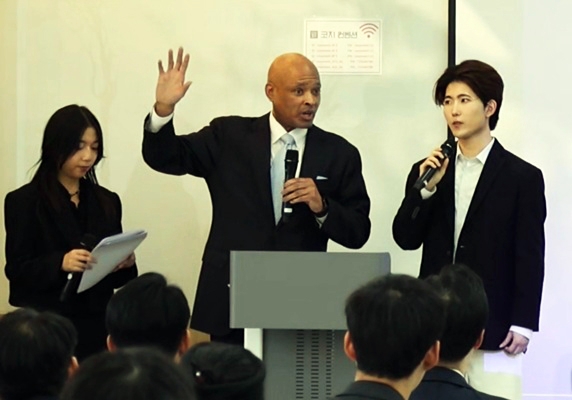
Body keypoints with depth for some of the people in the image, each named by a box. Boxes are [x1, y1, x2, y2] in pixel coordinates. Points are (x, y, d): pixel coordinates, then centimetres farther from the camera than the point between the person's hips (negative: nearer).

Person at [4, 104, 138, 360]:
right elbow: (17, 270, -8)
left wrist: (125, 264, -9)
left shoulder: (107, 202, 10)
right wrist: (60, 263, -24)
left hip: (96, 324, 4)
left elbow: (115, 274, 13)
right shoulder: (24, 201, -3)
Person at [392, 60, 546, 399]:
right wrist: (425, 188, -9)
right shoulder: (429, 171, 11)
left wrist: (522, 326, -8)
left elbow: (530, 259, -2)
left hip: (492, 332, -3)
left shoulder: (522, 177, 0)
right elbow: (405, 239, 5)